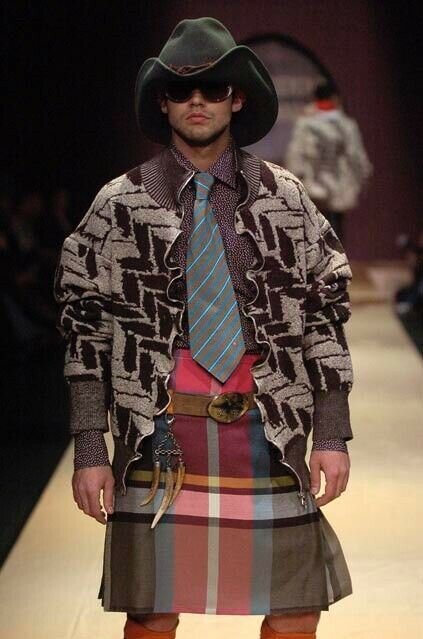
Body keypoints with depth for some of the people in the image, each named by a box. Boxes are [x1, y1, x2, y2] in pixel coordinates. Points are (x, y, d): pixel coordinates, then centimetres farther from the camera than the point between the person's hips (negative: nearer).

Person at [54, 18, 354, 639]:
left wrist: (333, 434, 3)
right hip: (157, 436, -1)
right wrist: (90, 450, -1)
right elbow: (86, 330, 4)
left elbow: (325, 314, 9)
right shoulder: (121, 205, 4)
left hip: (267, 435, 1)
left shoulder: (285, 198, 7)